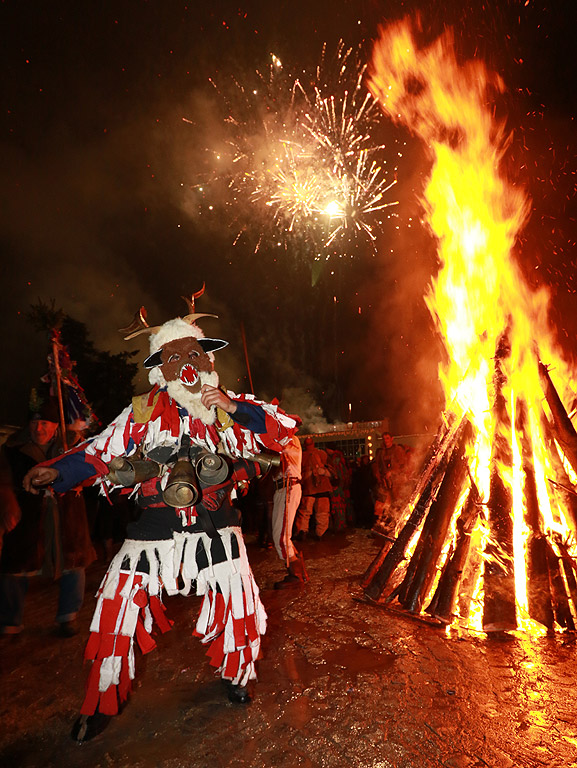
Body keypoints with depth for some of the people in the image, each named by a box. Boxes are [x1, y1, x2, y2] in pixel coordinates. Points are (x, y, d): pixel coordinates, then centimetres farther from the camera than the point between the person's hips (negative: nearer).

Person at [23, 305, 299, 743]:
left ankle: (236, 674, 41)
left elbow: (285, 428, -5)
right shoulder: (143, 412, 1)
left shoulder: (228, 407, 0)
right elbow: (100, 452, 5)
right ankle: (102, 704, 30)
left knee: (236, 605, 7)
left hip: (216, 526, 1)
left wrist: (232, 407, -16)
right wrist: (56, 471, -11)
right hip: (156, 526, 0)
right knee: (118, 607, 1)